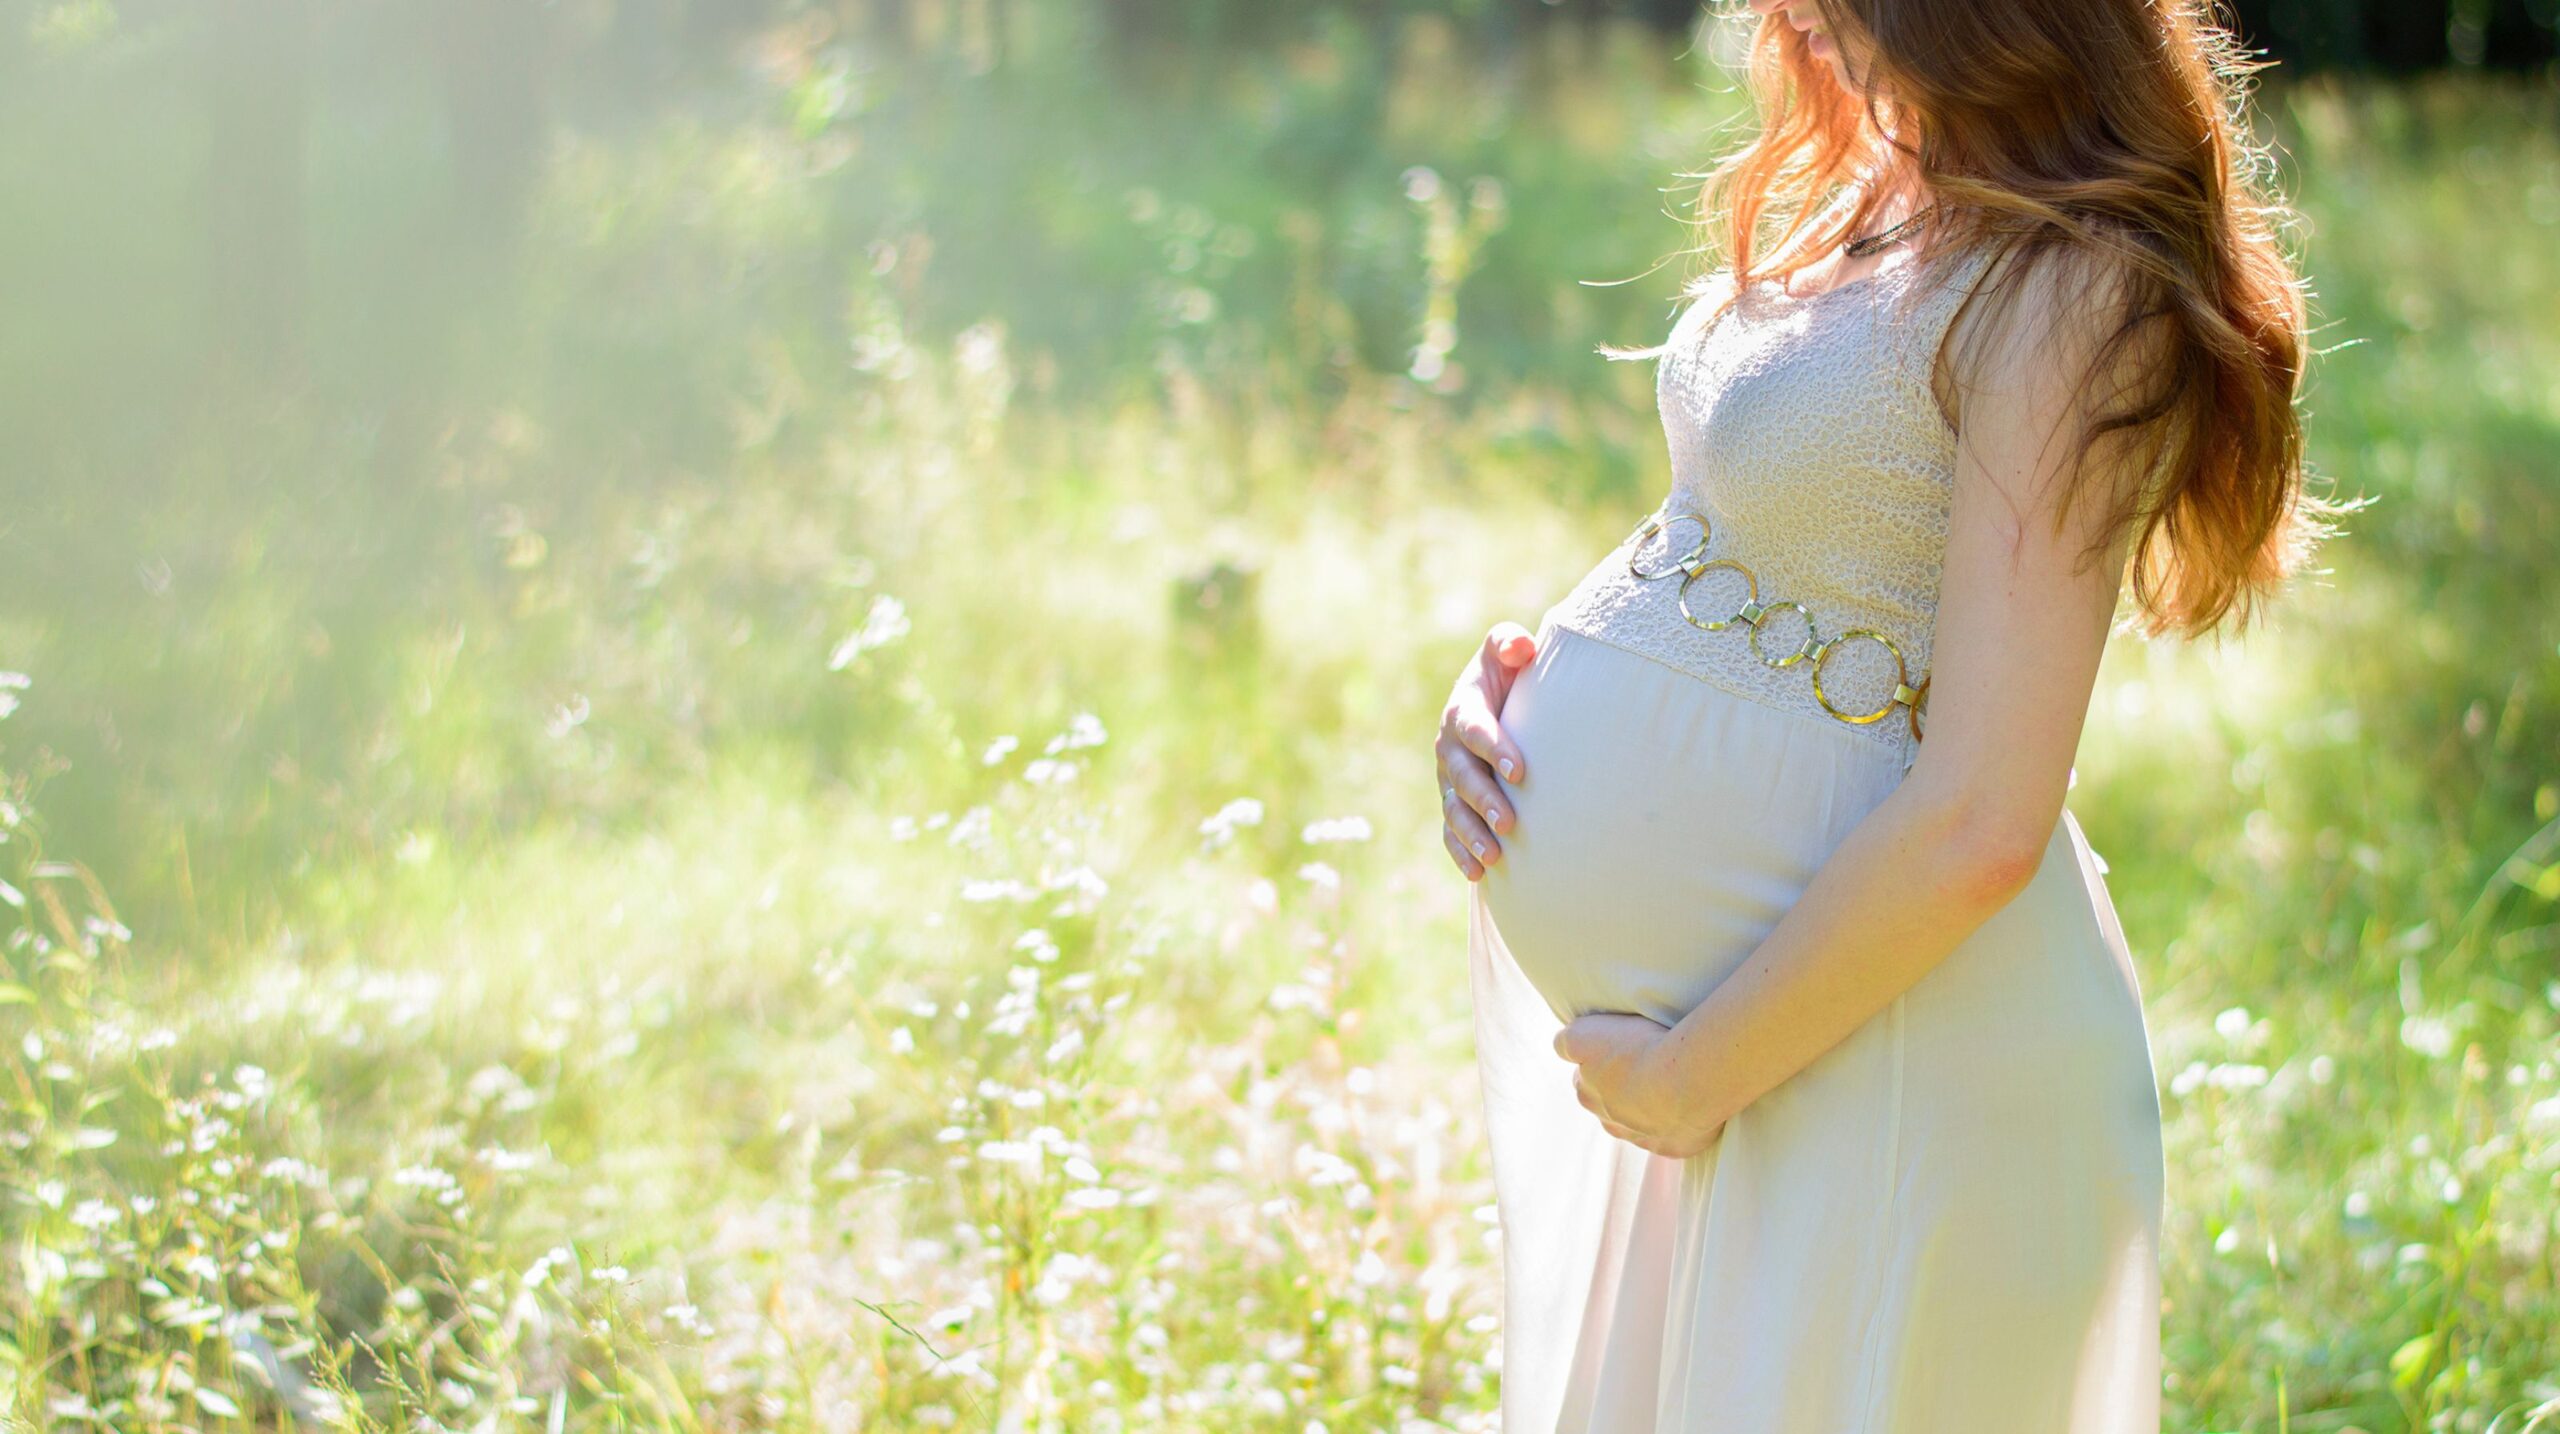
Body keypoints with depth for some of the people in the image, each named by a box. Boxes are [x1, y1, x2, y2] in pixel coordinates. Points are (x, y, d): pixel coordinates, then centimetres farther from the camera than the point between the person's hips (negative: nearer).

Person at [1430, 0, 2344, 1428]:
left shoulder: (2074, 288, -21)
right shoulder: (1884, 199, 7)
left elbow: (1977, 825, -25)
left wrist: (1693, 1074, -16)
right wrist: (1504, 695, 0)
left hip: (1879, 1041, -9)